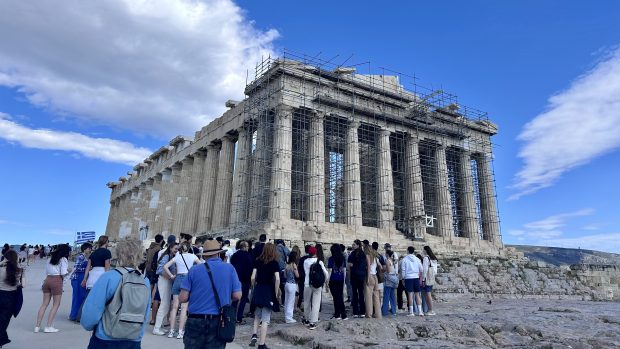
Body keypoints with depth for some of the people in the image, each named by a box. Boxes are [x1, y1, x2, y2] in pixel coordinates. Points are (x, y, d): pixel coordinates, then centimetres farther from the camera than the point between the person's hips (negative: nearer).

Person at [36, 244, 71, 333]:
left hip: (47, 279, 7)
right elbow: (63, 273, -12)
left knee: (44, 304, 12)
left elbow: (47, 271, 17)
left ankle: (37, 326, 12)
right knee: (56, 305, 3)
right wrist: (67, 271, 10)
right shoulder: (63, 259, -3)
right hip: (57, 281, -7)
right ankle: (48, 327, 2)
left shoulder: (51, 259, 19)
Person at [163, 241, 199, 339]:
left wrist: (171, 276, 7)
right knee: (184, 307, 0)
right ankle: (180, 332, 0)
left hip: (178, 279, 3)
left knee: (174, 306, 8)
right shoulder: (192, 256, 1)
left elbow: (165, 267, 1)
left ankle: (171, 331, 13)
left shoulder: (177, 257, 7)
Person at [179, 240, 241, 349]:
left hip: (195, 321, 0)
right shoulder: (229, 268, -3)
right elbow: (237, 296, -3)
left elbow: (183, 298, -4)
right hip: (218, 322, 0)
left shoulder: (194, 270, -3)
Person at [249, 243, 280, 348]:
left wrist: (255, 288, 14)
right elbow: (277, 279, -13)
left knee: (257, 315, 22)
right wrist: (276, 293, -3)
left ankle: (254, 335, 7)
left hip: (258, 290, 3)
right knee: (265, 319, 3)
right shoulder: (274, 263, -4)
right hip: (269, 291, -3)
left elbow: (253, 278, 0)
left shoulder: (258, 261, 3)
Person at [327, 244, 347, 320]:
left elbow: (330, 271, -9)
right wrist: (344, 280, 16)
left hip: (333, 280, -4)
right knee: (340, 297, 11)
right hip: (341, 280, 5)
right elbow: (344, 270, 8)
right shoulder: (343, 258, 5)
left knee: (336, 297, 2)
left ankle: (343, 315, 2)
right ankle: (337, 314, 15)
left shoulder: (331, 259, -8)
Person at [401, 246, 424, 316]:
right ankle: (420, 311, 8)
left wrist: (403, 278, 7)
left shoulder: (405, 259, -2)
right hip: (416, 278, 3)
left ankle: (411, 312, -1)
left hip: (408, 278, -3)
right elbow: (421, 270, 7)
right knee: (417, 295, 9)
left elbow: (403, 270, -2)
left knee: (410, 295, -1)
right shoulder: (417, 259, 6)